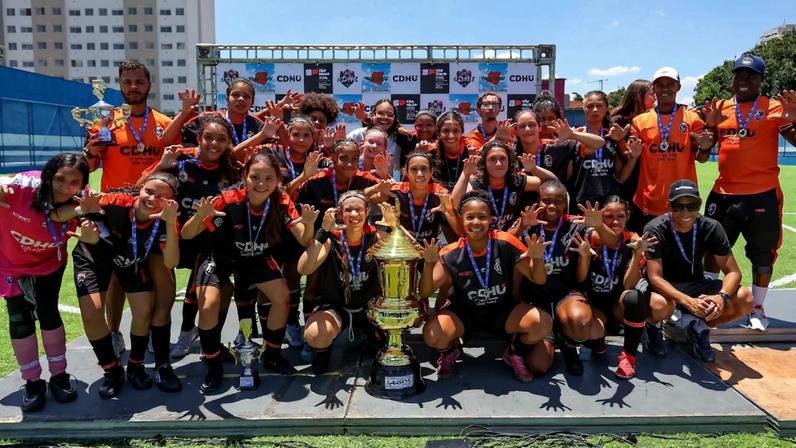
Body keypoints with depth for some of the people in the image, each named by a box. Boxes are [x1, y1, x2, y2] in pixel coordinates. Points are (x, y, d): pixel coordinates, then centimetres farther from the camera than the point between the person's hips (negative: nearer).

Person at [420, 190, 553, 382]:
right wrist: (429, 264, -35)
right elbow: (425, 293, -17)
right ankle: (450, 351, 12)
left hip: (504, 311, 1)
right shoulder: (451, 254, -17)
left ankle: (515, 354, 10)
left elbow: (538, 280, -10)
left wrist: (537, 259, -32)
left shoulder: (506, 244, -18)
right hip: (464, 314, 0)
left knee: (543, 324, -24)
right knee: (432, 334, -29)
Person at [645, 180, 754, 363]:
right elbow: (655, 278, -26)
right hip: (664, 288, -4)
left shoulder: (711, 228, -11)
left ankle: (698, 324, 2)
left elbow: (733, 272, -11)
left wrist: (722, 296, -34)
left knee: (745, 299, -20)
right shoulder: (655, 230, -21)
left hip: (695, 286, 4)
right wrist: (688, 301, -41)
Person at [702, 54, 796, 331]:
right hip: (723, 194, 4)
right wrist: (710, 124, -2)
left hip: (762, 194, -4)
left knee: (762, 254, 7)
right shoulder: (720, 110, 10)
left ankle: (757, 309, 21)